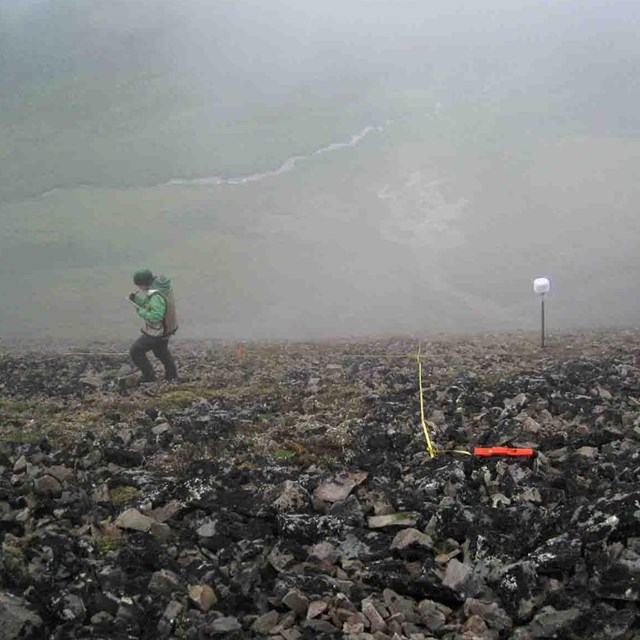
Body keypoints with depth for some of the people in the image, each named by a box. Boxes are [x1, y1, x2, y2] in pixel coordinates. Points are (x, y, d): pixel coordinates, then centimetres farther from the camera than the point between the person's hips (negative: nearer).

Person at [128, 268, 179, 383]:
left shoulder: (157, 296, -34)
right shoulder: (162, 284, -5)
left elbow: (155, 317, -37)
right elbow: (149, 303, 6)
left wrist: (141, 311, -26)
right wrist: (136, 298, -7)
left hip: (157, 333, -9)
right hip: (166, 329, 9)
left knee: (136, 351, 5)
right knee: (162, 351, 31)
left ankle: (149, 377, 14)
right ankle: (172, 376, 43)